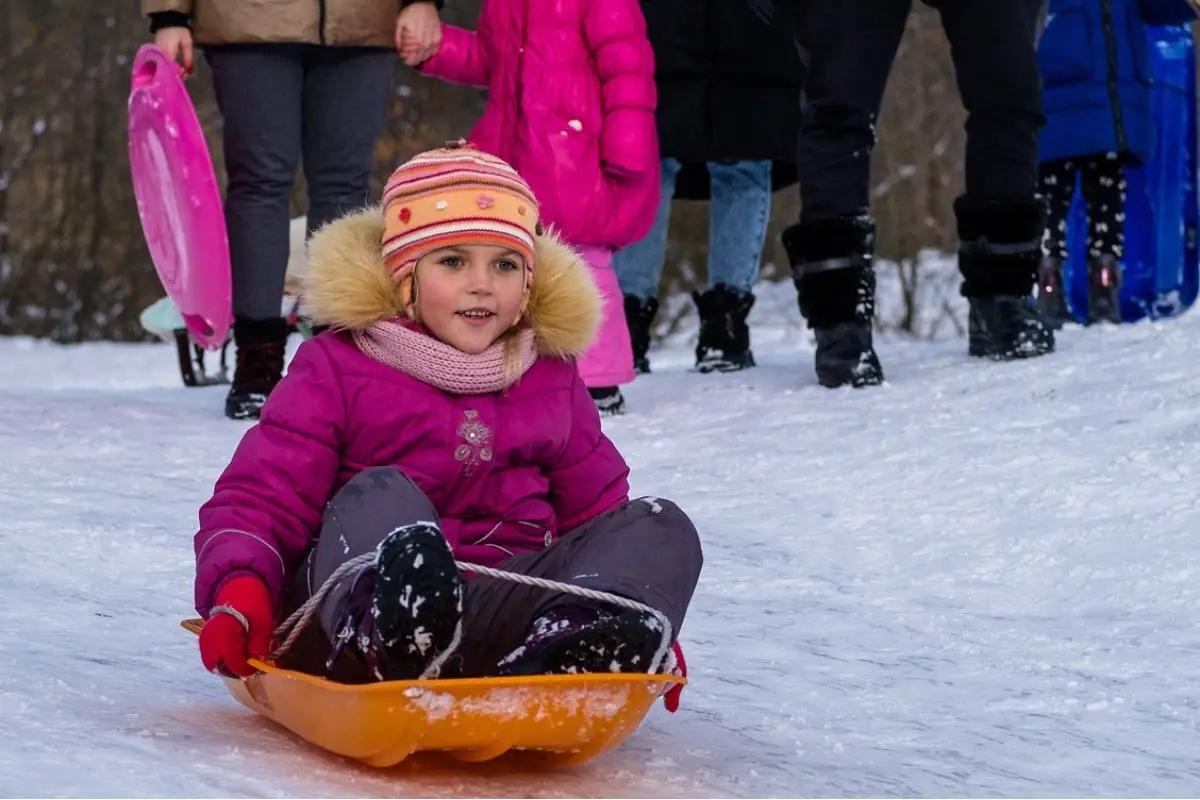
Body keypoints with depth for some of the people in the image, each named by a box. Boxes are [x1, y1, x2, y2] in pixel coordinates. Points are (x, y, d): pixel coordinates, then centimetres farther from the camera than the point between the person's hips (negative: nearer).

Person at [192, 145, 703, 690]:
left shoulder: (551, 381, 19)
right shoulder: (337, 371, 7)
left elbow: (597, 506, 25)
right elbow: (257, 499, 0)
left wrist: (641, 621, 7)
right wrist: (239, 592, -22)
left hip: (502, 624, 4)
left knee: (661, 527, -11)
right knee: (380, 493, -31)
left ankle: (567, 649, -46)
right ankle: (381, 630, -67)